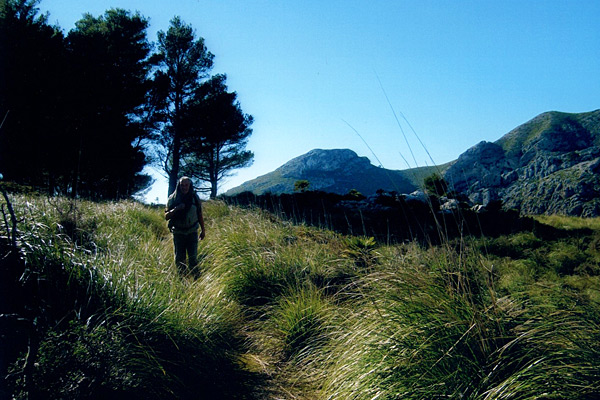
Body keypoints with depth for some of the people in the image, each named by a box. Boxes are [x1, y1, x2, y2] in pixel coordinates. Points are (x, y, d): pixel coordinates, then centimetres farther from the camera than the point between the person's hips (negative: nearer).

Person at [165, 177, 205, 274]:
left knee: (193, 258, -2)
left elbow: (199, 215, 9)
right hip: (178, 233, 0)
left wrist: (203, 230, 11)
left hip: (192, 232, 0)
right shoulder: (172, 198, -4)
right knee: (179, 259, 5)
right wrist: (176, 209, -20)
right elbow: (166, 217, -3)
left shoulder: (195, 197, -1)